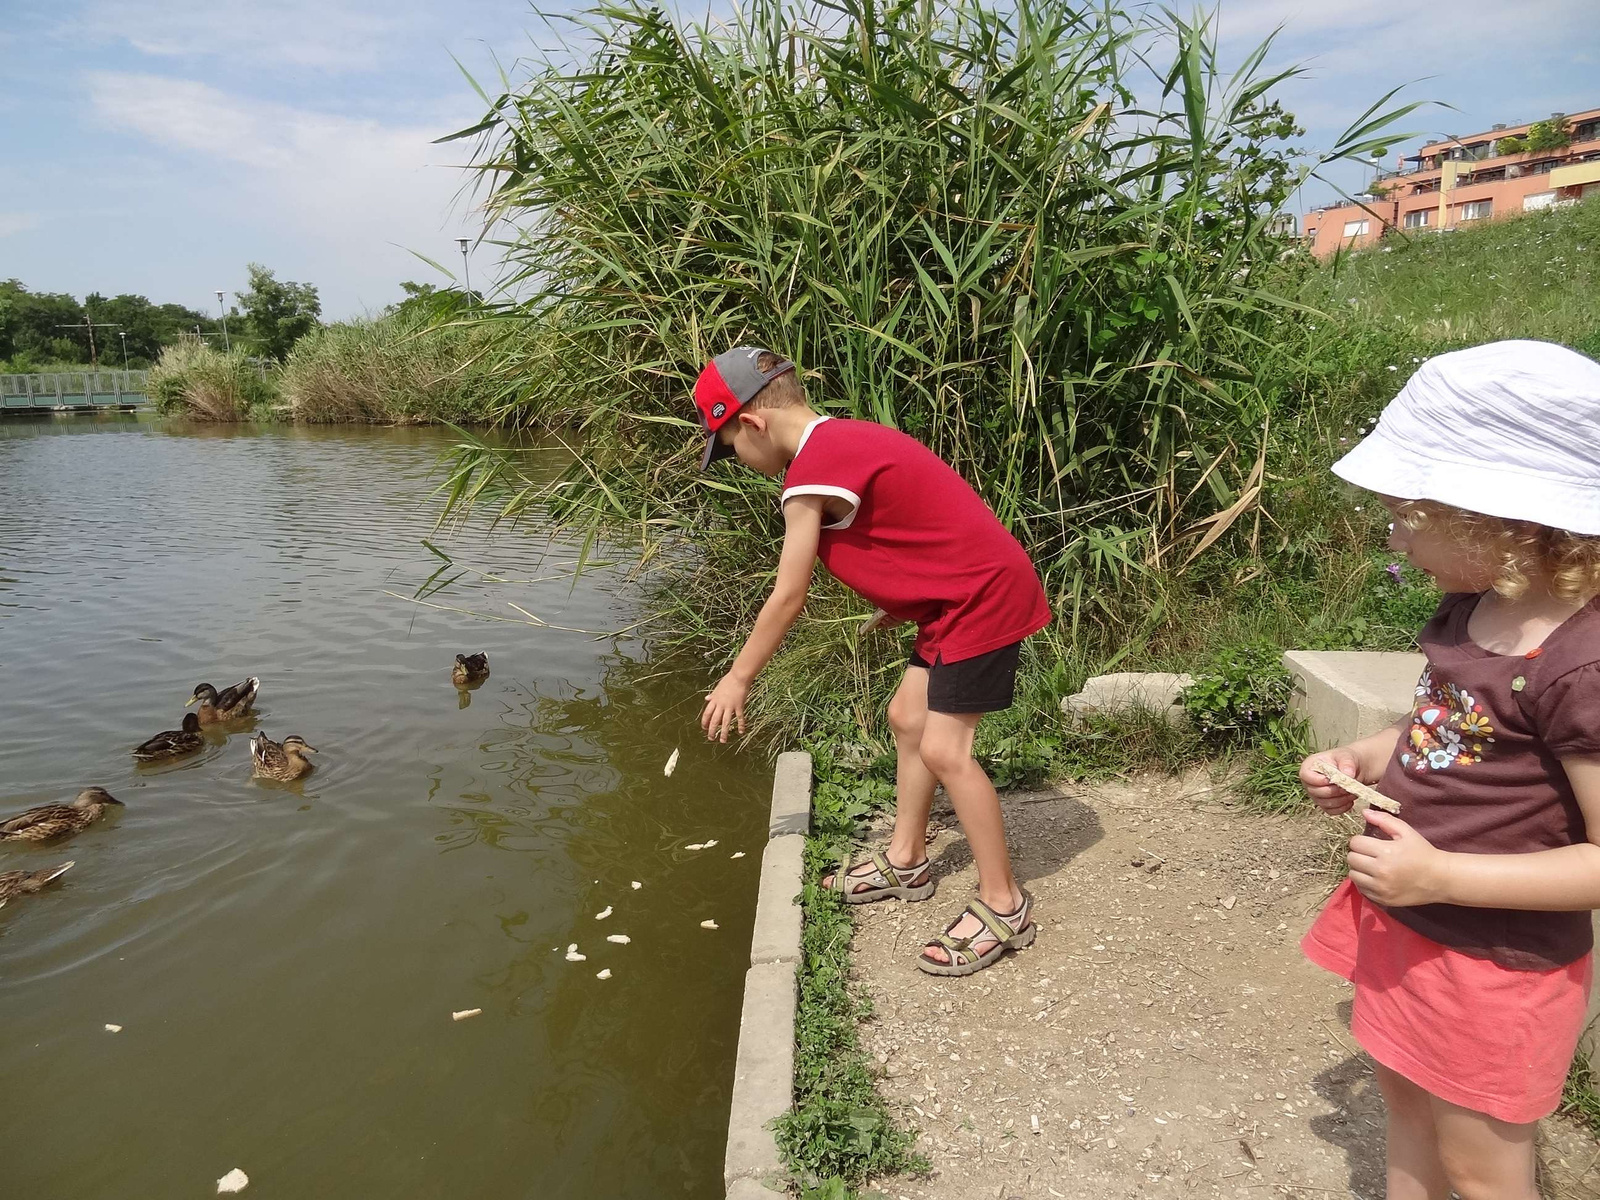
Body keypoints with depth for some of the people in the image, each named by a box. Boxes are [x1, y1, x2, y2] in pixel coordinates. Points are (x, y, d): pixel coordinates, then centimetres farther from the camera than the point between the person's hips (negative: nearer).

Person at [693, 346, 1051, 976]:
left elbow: (787, 599, -12)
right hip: (965, 589, 10)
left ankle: (1003, 906, 5)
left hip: (983, 596, -10)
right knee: (909, 716, 16)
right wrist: (901, 606, 18)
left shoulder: (809, 475, -18)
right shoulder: (847, 438, 10)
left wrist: (738, 678, -1)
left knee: (943, 748, -9)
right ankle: (905, 862, 30)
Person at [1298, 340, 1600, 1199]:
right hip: (1406, 926, 8)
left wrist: (1441, 877, -29)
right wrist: (1361, 760, -4)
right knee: (1404, 1095, 27)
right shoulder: (1473, 610, -4)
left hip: (1498, 962, -7)